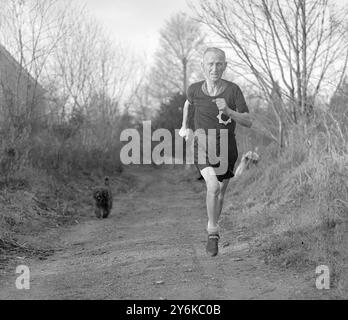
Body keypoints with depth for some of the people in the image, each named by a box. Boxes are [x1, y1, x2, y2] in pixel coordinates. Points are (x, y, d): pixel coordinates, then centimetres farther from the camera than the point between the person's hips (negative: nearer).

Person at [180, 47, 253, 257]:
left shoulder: (233, 90, -15)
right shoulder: (195, 89, -10)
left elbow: (249, 122, -16)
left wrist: (227, 111, -31)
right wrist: (184, 127, 18)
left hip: (227, 148, 1)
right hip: (203, 147, -1)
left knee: (221, 193, 18)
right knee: (213, 186, -27)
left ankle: (213, 224, 47)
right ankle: (213, 232, -10)